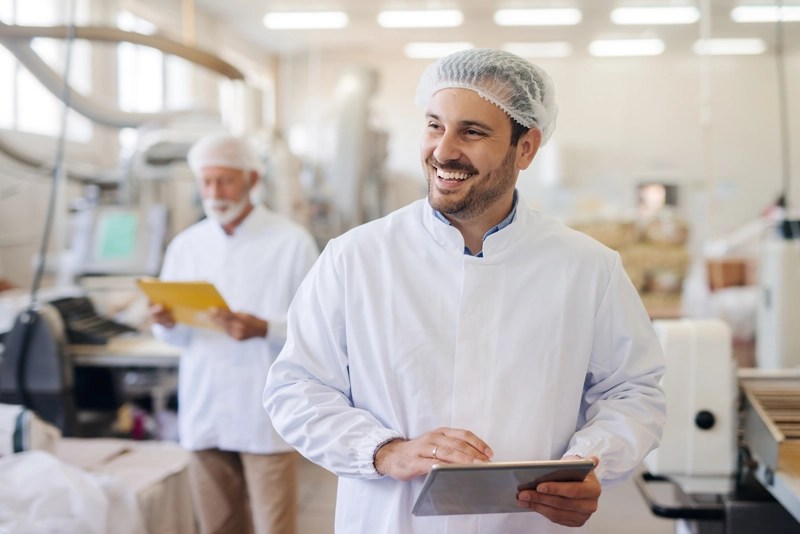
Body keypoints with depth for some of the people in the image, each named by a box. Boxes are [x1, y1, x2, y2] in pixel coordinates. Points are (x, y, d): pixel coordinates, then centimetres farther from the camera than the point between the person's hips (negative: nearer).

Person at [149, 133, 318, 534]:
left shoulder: (291, 242, -4)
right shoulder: (185, 245, 9)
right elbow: (176, 335, 13)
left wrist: (262, 329, -23)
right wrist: (165, 322, -10)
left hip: (266, 416, -4)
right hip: (203, 410, 4)